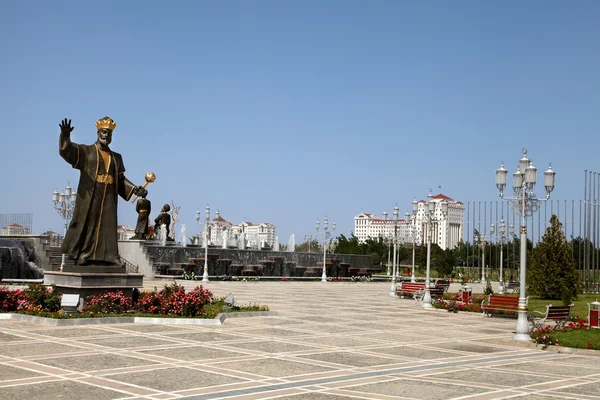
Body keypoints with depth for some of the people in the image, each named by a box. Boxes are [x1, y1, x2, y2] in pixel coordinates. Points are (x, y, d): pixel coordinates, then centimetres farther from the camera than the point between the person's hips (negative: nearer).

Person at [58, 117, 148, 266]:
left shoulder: (116, 157, 18)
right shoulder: (86, 151, 6)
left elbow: (121, 179, 16)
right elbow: (68, 150, -10)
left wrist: (135, 189, 1)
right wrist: (65, 136, -30)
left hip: (108, 199, 4)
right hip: (89, 197, -4)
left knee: (107, 226, 0)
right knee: (86, 224, -4)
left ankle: (106, 256, 1)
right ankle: (82, 255, -1)